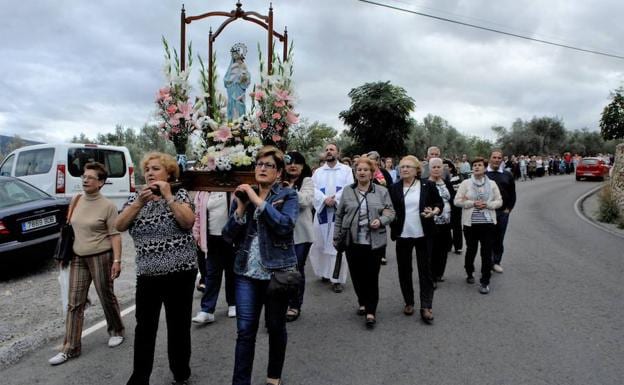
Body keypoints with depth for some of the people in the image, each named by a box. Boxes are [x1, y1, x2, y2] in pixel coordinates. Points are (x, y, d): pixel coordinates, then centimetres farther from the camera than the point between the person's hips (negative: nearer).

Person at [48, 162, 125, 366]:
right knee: (74, 303, 5)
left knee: (106, 297, 9)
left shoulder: (107, 206, -11)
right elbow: (70, 228, 14)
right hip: (78, 258, 5)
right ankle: (70, 348, 13)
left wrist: (117, 260, -16)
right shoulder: (75, 201, 5)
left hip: (101, 257, -5)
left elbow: (115, 235, -12)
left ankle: (116, 331, 32)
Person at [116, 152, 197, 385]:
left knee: (179, 326, 8)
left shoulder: (180, 194, -2)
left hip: (180, 273, -3)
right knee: (144, 327, 10)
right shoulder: (136, 197, 8)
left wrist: (168, 196, -18)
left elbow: (188, 221, -18)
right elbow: (119, 225, -5)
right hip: (147, 274, 3)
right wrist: (140, 202, -16)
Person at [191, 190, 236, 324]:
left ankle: (232, 304, 28)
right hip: (212, 238, 2)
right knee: (211, 274, 2)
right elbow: (198, 215, 7)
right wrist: (197, 236, 5)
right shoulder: (202, 192, 5)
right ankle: (207, 310, 5)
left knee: (232, 272, 12)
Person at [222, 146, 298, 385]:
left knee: (276, 327, 13)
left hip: (278, 271, -2)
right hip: (246, 272, 2)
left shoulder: (288, 196, -2)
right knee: (245, 331, 1)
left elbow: (285, 225, -21)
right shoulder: (242, 195, 7)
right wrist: (240, 208, -11)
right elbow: (228, 236, 3)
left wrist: (258, 201, -20)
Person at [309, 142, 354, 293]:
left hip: (340, 211, -3)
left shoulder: (346, 170, 8)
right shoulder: (318, 172, 14)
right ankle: (325, 272, 24)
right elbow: (314, 189, 1)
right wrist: (325, 199, -17)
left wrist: (335, 199, -17)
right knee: (321, 243, 6)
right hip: (322, 211, 3)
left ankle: (337, 278, 0)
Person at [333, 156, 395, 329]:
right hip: (352, 241, 2)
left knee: (372, 276, -1)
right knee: (357, 275, 10)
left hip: (374, 242, -2)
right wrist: (337, 236, 8)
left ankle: (371, 311, 7)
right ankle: (363, 302, 31)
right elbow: (339, 215, 10)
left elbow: (390, 212, 3)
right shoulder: (347, 191, 7)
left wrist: (381, 220, -17)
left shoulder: (382, 191, 4)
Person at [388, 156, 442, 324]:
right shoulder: (394, 188, 2)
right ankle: (408, 302, 25)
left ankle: (426, 306, 9)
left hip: (423, 235, -1)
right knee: (404, 270, 10)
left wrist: (434, 212, -14)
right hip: (402, 235, 2)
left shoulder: (428, 186, -2)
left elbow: (439, 203, 6)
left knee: (425, 269, 2)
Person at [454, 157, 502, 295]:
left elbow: (499, 201, 6)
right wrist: (473, 203, -14)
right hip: (470, 223, -1)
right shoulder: (465, 183, 0)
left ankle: (485, 281, 8)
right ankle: (469, 273, 36)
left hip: (488, 222, 1)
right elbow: (457, 201, -3)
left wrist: (487, 204, -12)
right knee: (471, 250, 11)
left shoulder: (492, 184, 6)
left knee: (486, 252, 0)